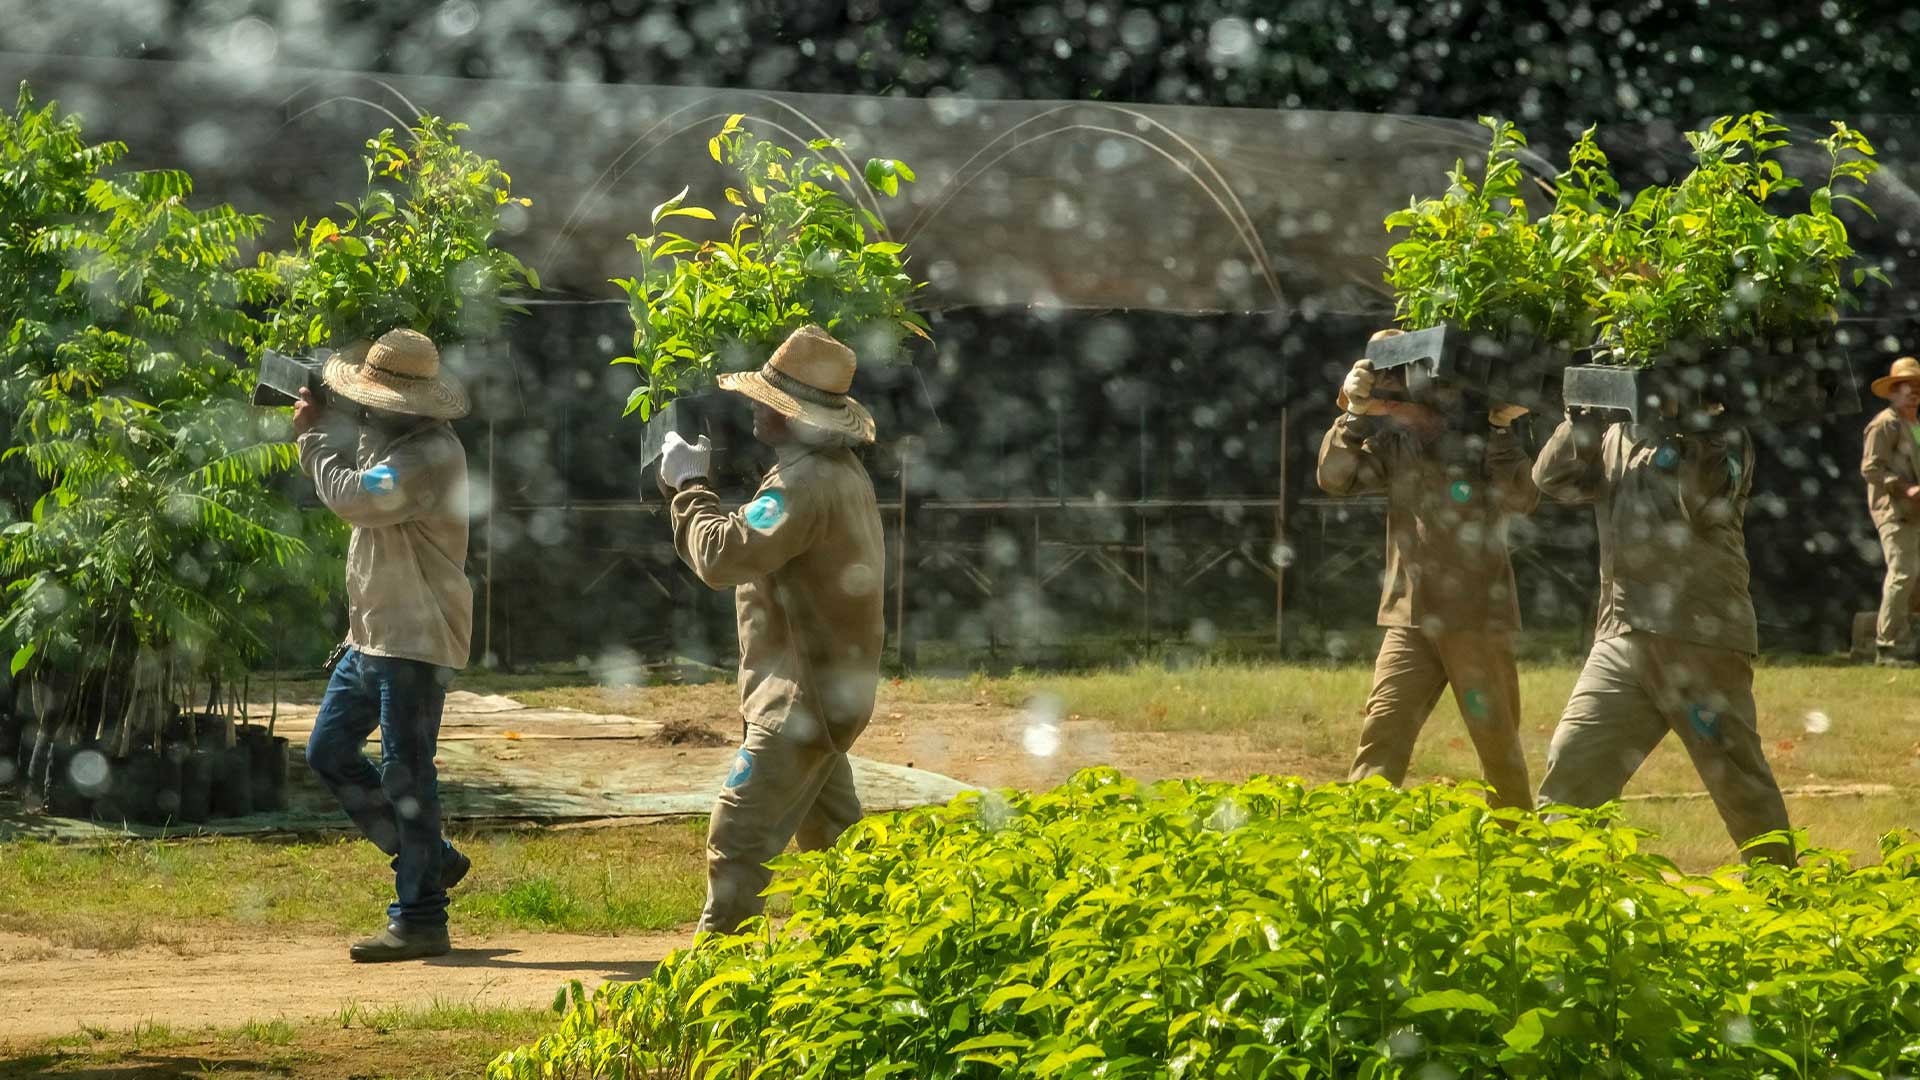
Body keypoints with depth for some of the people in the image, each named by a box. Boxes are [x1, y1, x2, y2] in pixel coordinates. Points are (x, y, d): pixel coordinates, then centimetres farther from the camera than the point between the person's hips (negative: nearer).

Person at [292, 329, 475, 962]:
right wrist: (316, 429, 6)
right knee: (329, 751, 14)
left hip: (416, 642, -10)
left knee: (405, 776, -7)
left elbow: (351, 497, -29)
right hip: (373, 636, 10)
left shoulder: (431, 456, -21)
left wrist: (318, 436, -12)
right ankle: (431, 861, 23)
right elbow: (349, 478, 23)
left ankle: (420, 920, -1)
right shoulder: (392, 440, 12)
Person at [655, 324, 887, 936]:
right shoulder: (842, 470, 12)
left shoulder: (805, 483, -22)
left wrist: (690, 487, -17)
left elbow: (723, 557, -29)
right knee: (832, 836, 20)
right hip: (833, 686, 11)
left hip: (805, 697, -11)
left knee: (738, 839, -11)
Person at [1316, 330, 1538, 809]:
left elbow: (1522, 498, -19)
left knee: (1498, 742, 7)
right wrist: (1356, 413, -14)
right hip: (1411, 619, 3)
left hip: (1478, 619, -3)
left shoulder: (1480, 441, -5)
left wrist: (1501, 429, -23)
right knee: (1382, 732, -8)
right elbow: (1334, 478, -5)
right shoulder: (1395, 445, 6)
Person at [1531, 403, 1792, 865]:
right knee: (1570, 765, -5)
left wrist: (1674, 429, -16)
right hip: (1622, 638, 4)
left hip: (1702, 641, -4)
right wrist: (1584, 420, -7)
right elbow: (1553, 478, 5)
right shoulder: (1616, 437, 16)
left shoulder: (1722, 437, 1)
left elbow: (1707, 504, -16)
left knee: (1740, 783, 1)